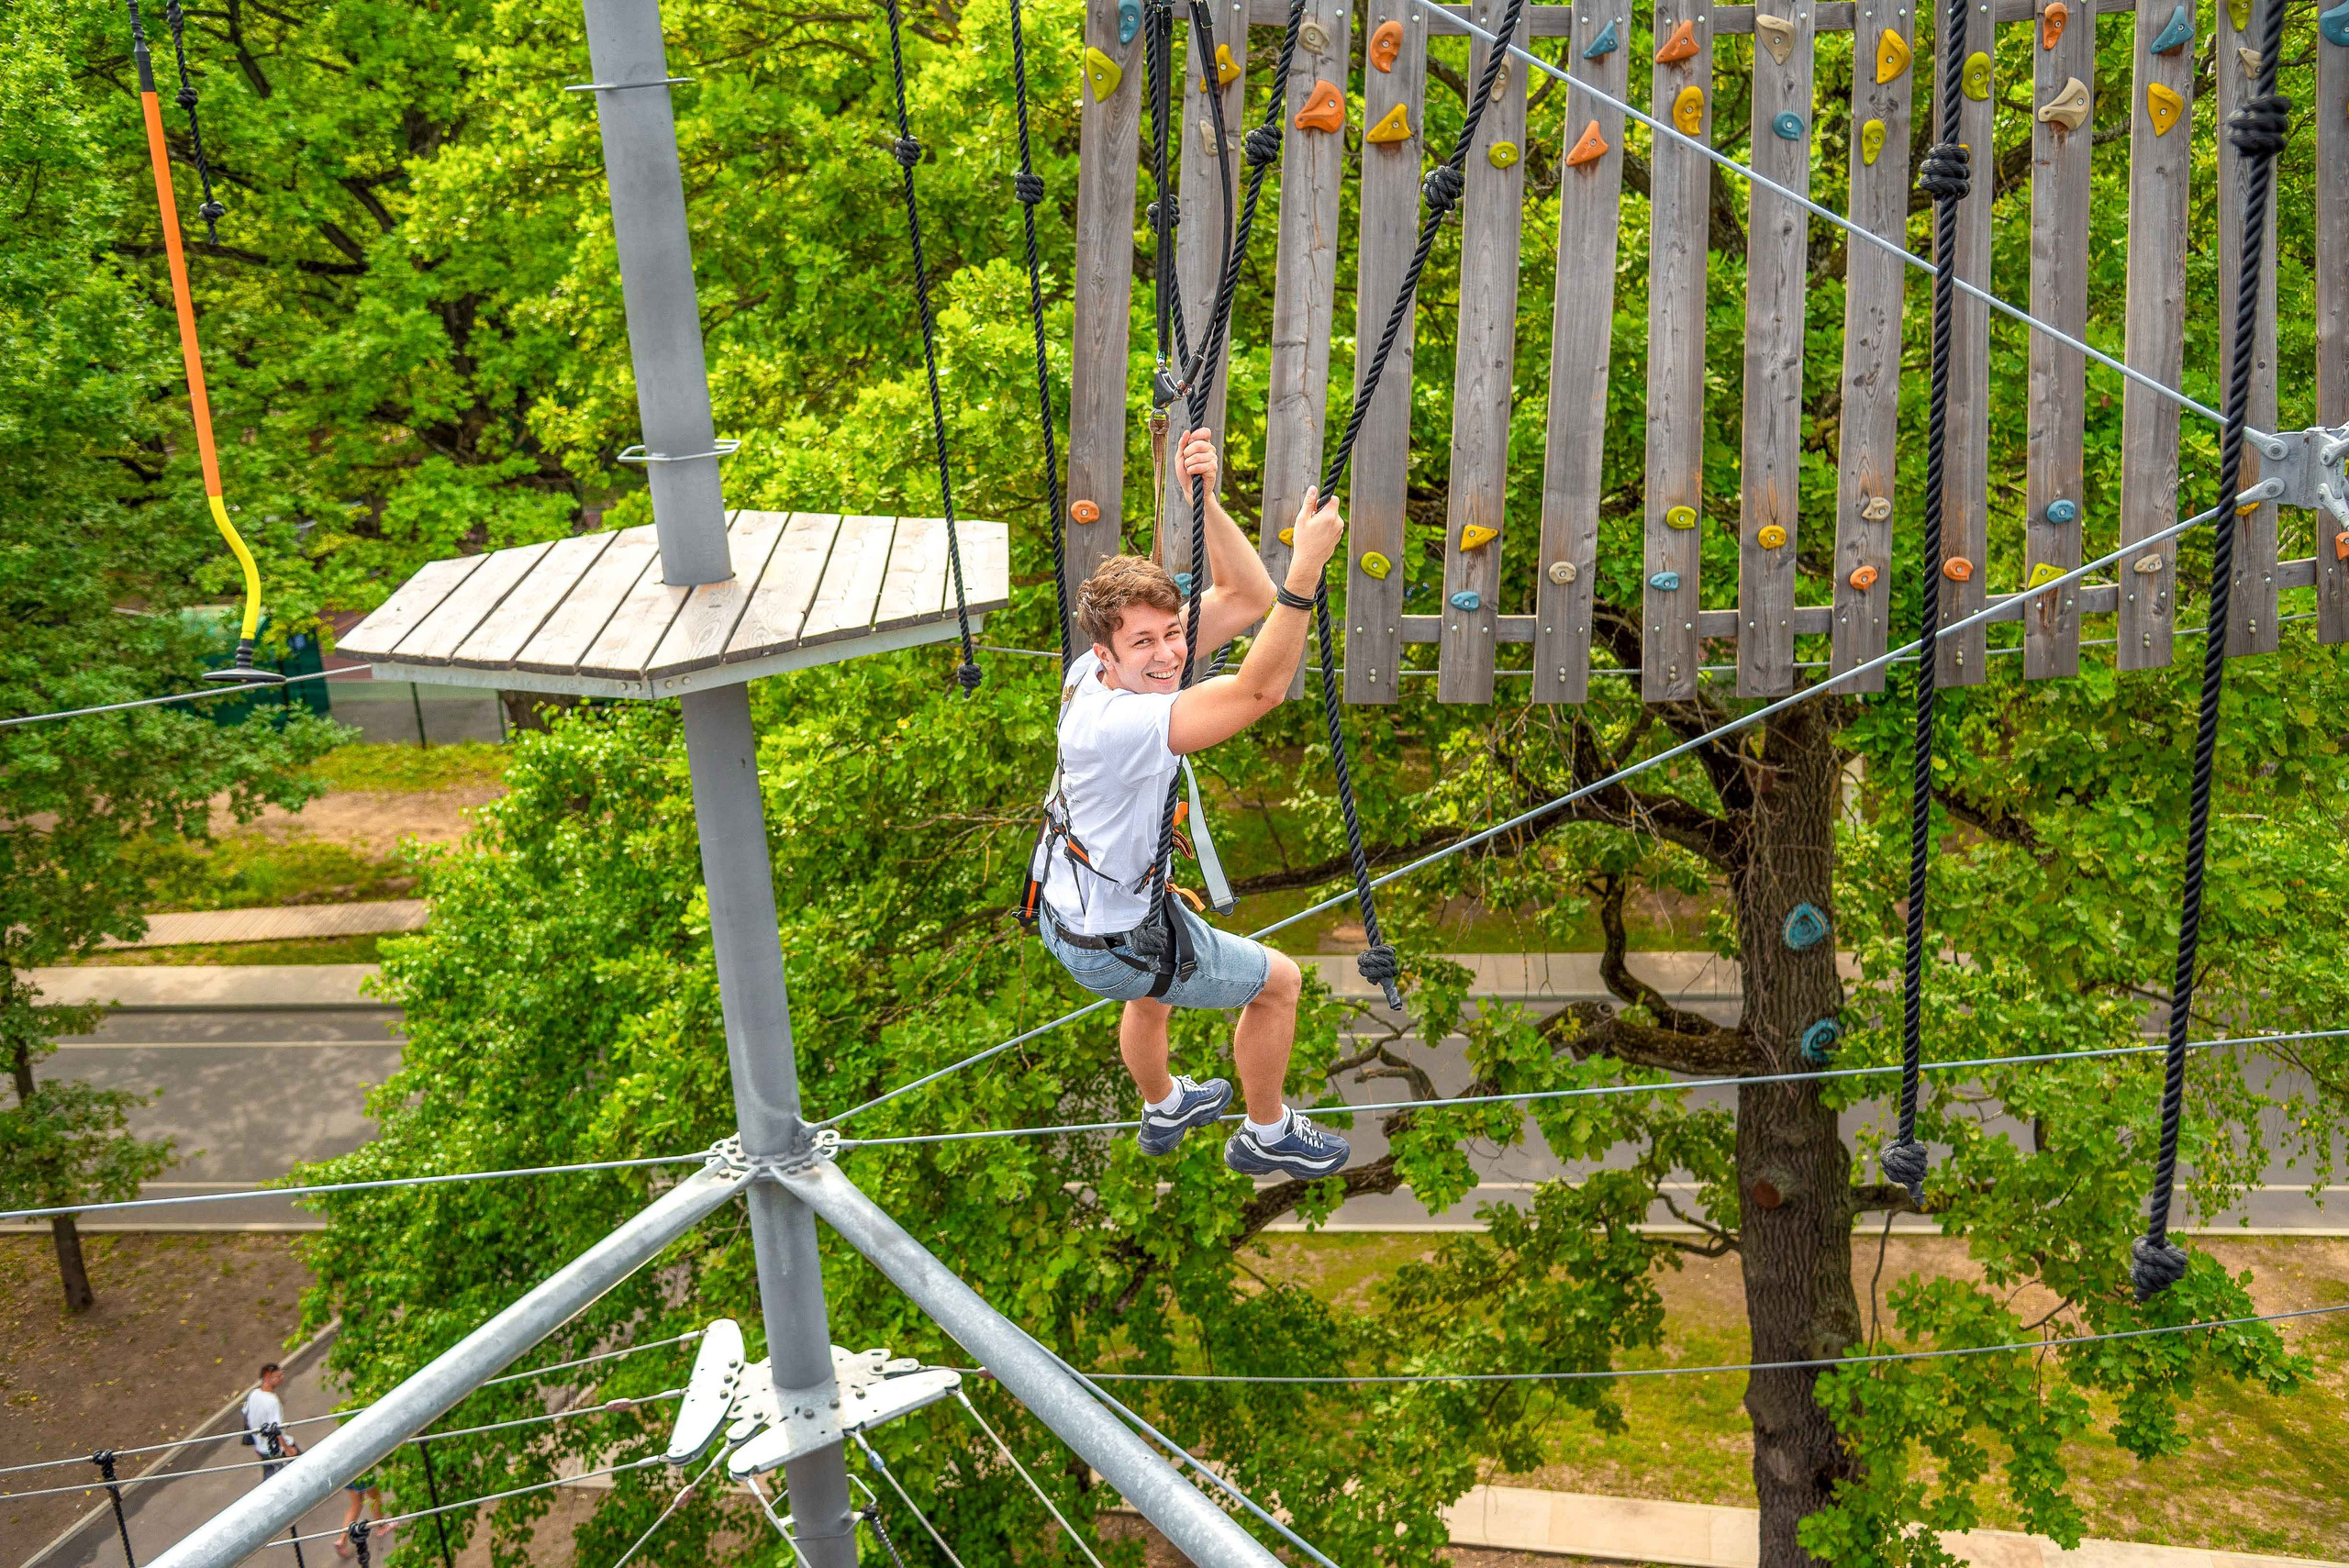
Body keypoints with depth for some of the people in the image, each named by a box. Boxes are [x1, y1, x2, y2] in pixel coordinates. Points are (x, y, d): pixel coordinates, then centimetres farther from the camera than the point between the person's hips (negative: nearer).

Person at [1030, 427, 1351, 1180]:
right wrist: (1307, 566, -54)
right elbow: (1260, 690, -47)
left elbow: (1245, 597, -12)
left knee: (1156, 992, 38)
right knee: (1279, 980, 12)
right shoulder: (1116, 724, -39)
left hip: (1070, 902, 9)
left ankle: (1164, 1109, 67)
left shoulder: (1102, 670, -14)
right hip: (1114, 940, -8)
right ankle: (1266, 1135, 35)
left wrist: (1204, 497, -24)